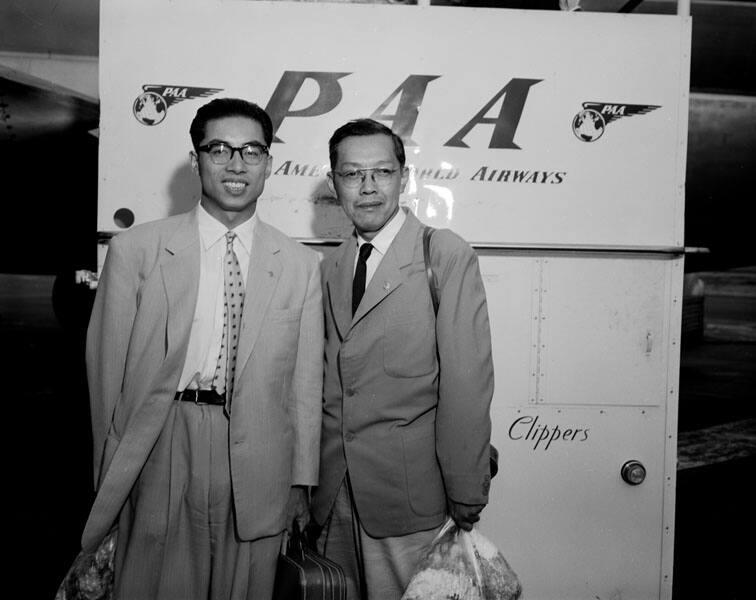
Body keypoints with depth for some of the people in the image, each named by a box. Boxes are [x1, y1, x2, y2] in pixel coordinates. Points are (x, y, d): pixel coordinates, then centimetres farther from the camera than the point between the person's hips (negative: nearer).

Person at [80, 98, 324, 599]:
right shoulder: (134, 250, -2)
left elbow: (305, 382, 3)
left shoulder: (300, 265, 2)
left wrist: (301, 481, 4)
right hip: (161, 458, -1)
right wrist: (111, 476, 3)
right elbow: (107, 365, 1)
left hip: (258, 465, 1)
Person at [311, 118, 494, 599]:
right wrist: (304, 486, 8)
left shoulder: (447, 256, -8)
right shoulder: (329, 269, 10)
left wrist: (466, 498, -12)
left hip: (410, 500, -5)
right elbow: (326, 387, 9)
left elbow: (467, 385, -12)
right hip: (335, 498, 5)